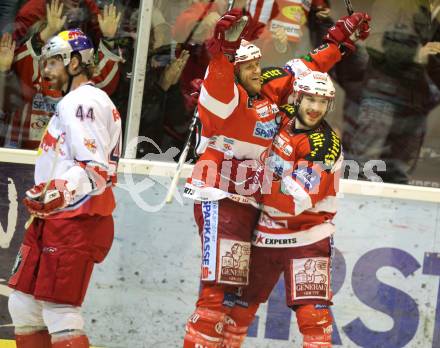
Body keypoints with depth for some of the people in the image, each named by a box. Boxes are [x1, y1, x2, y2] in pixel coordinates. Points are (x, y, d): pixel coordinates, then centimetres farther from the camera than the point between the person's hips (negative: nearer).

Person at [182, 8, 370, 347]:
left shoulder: (271, 92, 12)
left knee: (235, 286, 7)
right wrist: (225, 46, -50)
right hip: (218, 194, -8)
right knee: (220, 282, -16)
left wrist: (341, 35, 22)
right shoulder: (225, 96, -9)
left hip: (248, 200, 8)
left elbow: (308, 67, 22)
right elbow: (219, 76, -31)